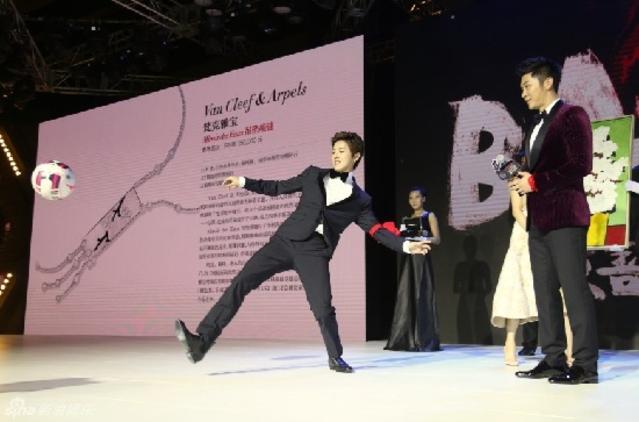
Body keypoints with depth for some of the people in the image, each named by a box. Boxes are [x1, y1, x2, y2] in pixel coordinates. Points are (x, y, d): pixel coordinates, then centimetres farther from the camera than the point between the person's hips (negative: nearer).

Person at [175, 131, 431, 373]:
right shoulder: (314, 175, 16)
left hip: (315, 252, -1)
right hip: (284, 241, 2)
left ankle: (335, 357, 16)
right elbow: (278, 188, 22)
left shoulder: (359, 200, 12)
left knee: (323, 308, -13)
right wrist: (244, 182, 18)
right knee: (240, 283, -11)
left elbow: (377, 231, 11)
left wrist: (405, 245, -2)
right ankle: (202, 341, -12)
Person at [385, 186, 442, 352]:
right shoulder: (406, 219, 19)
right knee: (406, 297, 0)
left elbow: (437, 239, -4)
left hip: (421, 259, -5)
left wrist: (422, 238, -22)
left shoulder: (429, 216, 5)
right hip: (407, 259, 5)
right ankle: (406, 340, 3)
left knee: (422, 298, -8)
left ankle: (425, 341, -7)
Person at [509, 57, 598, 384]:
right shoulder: (536, 126, 23)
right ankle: (553, 360, 13)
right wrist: (522, 178, 5)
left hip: (564, 216, -9)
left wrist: (535, 182, -13)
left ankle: (586, 365, -2)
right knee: (545, 292, 8)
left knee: (574, 290, -7)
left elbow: (581, 165, -14)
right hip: (538, 219, 9)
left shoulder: (572, 115, -3)